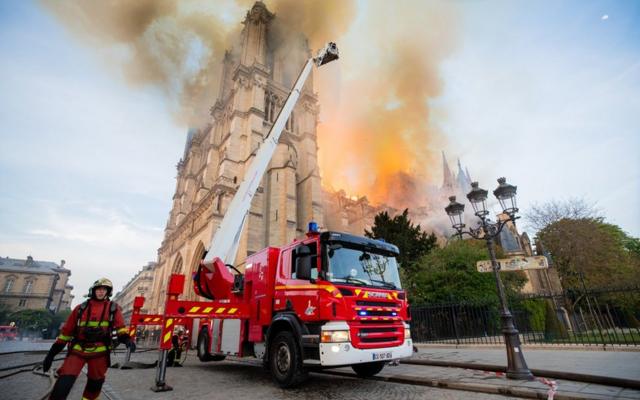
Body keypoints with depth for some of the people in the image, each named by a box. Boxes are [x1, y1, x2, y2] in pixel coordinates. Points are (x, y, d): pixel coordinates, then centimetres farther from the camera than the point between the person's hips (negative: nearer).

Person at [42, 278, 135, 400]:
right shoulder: (81, 308, 7)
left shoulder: (113, 308, 4)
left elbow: (120, 327, 0)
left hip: (99, 352, 0)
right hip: (78, 350, 0)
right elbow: (66, 331, 11)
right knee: (63, 385, -14)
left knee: (95, 384, 10)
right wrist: (52, 353, 10)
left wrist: (127, 339, -20)